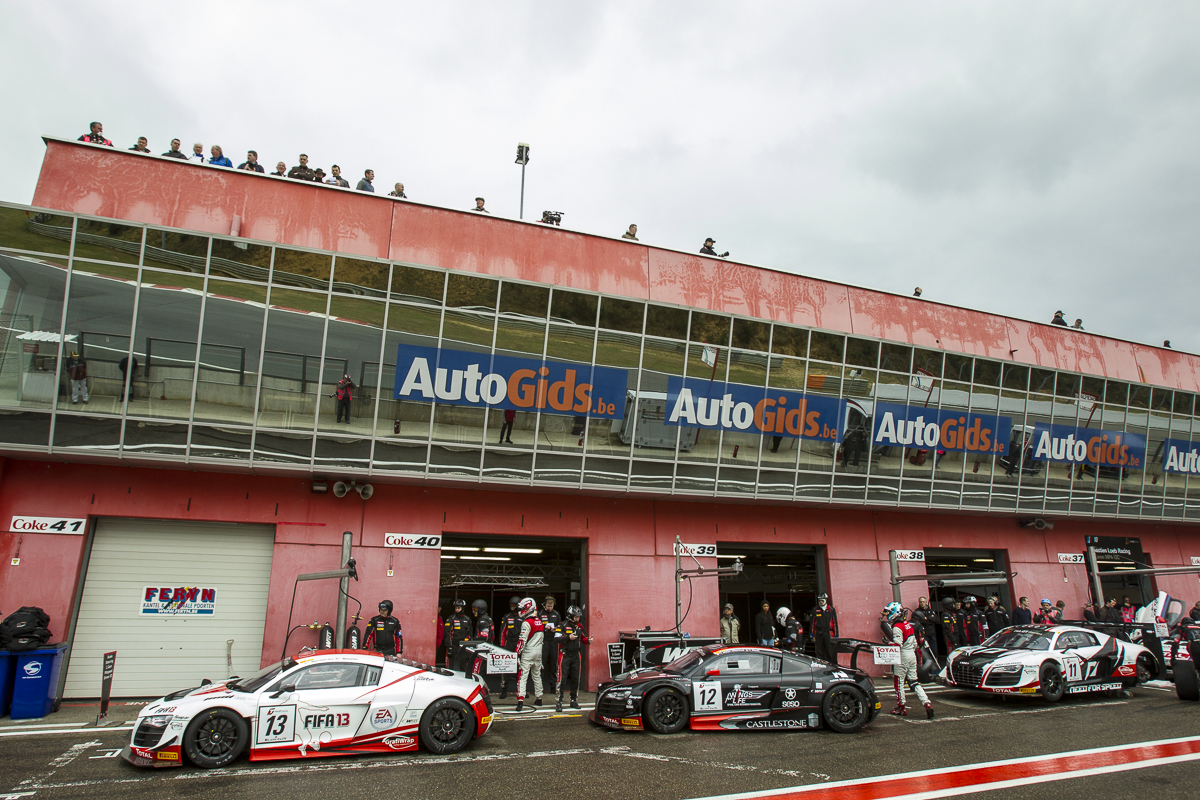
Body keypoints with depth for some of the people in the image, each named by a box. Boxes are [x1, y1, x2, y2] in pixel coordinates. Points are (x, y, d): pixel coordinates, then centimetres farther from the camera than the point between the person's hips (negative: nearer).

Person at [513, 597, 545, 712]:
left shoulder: (526, 623, -13)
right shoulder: (539, 621, 11)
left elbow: (522, 640, -18)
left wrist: (517, 653, -14)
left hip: (528, 653, -7)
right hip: (538, 653, 7)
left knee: (522, 676, -8)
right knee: (537, 676, 17)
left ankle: (520, 700, -17)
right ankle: (539, 699, 24)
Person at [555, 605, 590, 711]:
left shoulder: (579, 626, 10)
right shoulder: (563, 625, -9)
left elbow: (582, 638, 19)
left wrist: (588, 639, -1)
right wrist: (568, 637, -20)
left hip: (576, 655, 6)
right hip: (565, 655, -6)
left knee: (575, 679, 10)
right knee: (562, 679, -9)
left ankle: (574, 700, 21)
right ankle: (558, 701, -4)